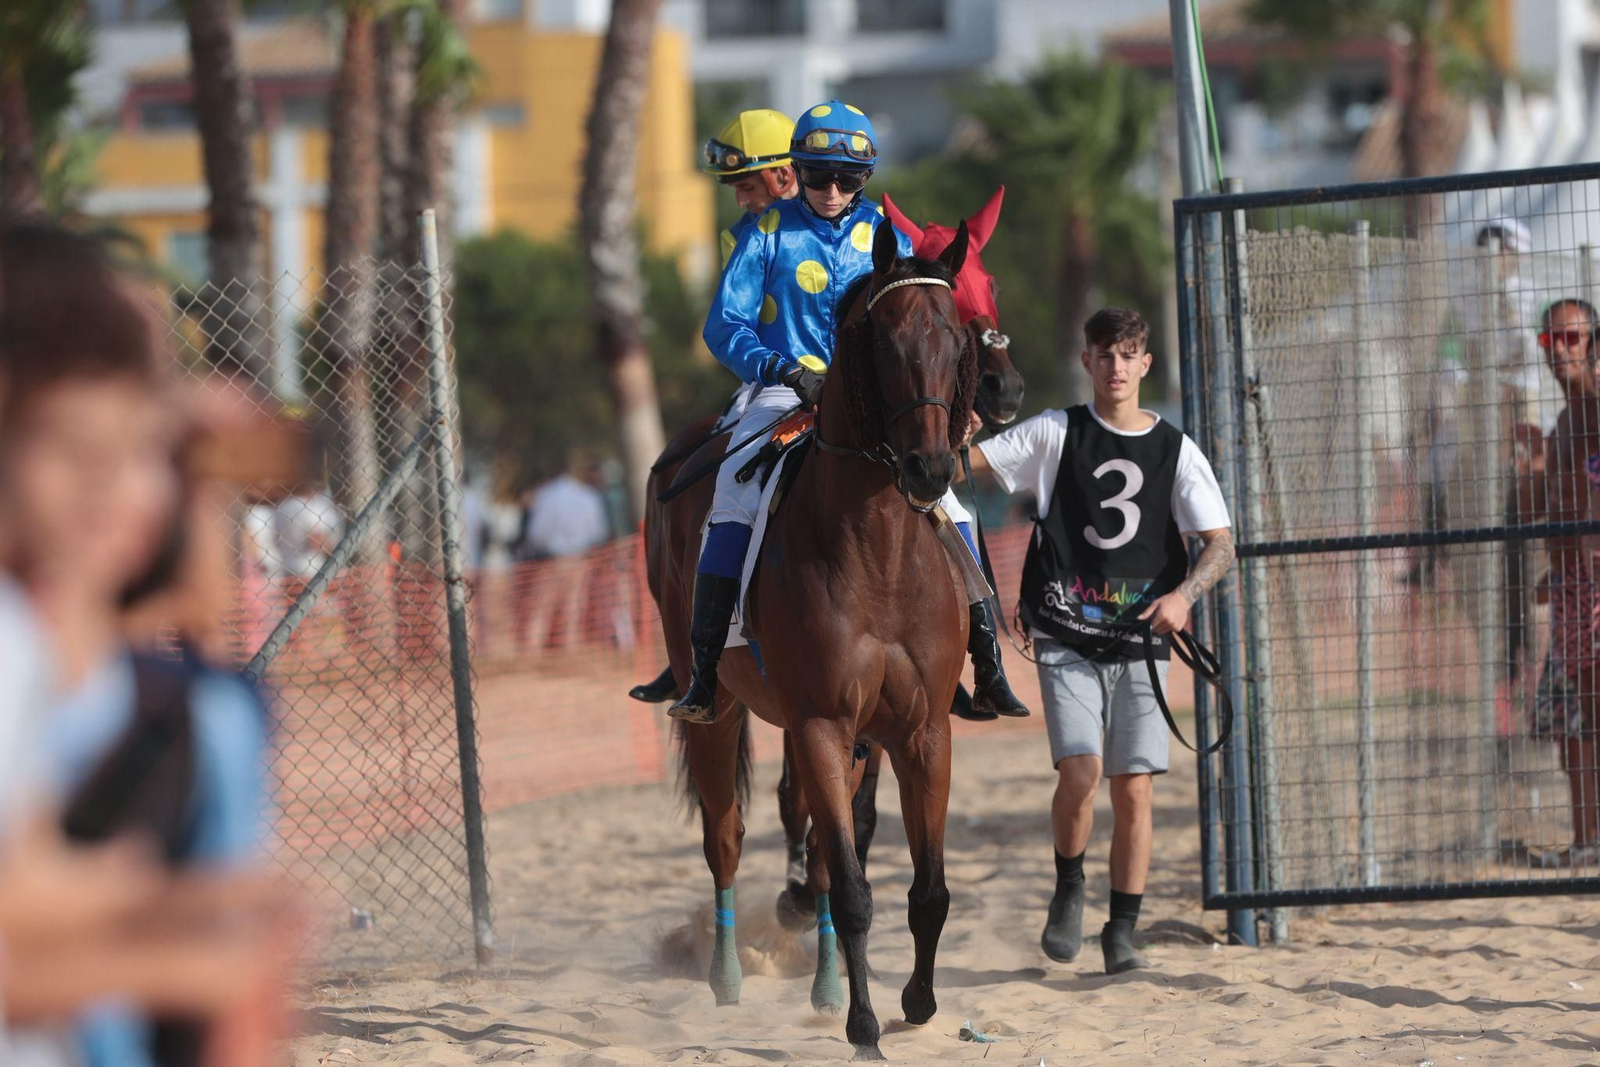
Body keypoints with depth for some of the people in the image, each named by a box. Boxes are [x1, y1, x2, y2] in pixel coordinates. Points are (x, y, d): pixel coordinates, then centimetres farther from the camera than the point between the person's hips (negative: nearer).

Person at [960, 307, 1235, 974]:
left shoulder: (1175, 451, 6)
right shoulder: (1056, 434, 5)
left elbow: (1220, 545, 2)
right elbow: (966, 463, 3)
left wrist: (1183, 594, -17)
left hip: (1140, 642, 2)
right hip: (1067, 637, -1)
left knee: (1134, 790, -2)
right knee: (1080, 772, -17)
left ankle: (1122, 931, 9)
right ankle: (1068, 891, 8)